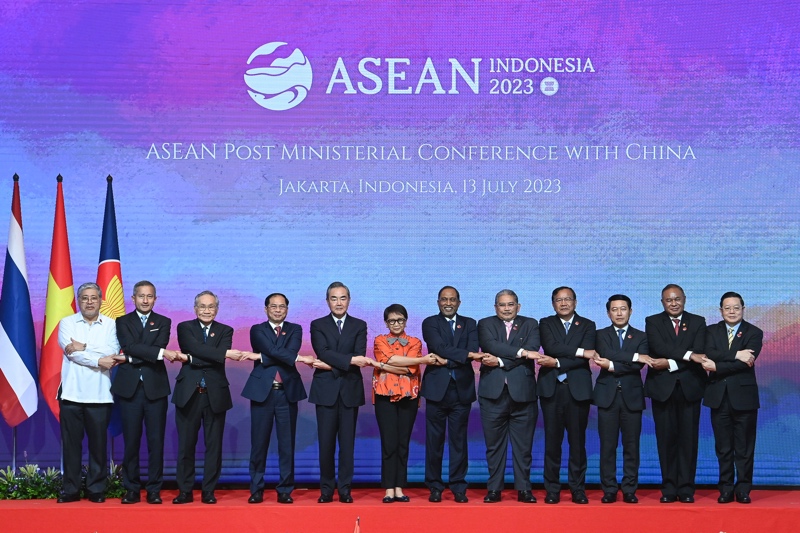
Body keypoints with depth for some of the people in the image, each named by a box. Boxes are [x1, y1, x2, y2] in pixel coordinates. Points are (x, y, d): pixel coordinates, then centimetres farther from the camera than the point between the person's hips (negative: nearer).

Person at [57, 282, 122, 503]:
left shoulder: (110, 325, 7)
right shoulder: (67, 323, 7)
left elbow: (112, 352, -9)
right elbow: (72, 352, -7)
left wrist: (84, 347, -12)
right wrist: (98, 360, -13)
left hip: (99, 395, 0)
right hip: (72, 393, 1)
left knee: (98, 444, 3)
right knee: (70, 443, 4)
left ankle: (96, 489, 13)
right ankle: (71, 489, 12)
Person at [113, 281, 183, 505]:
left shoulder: (163, 322, 11)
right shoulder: (122, 322, 9)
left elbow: (160, 347, -6)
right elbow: (130, 347, -9)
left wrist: (133, 357, -13)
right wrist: (161, 353, -19)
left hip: (155, 388, 0)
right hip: (129, 388, 0)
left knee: (156, 441, -1)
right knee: (131, 441, 2)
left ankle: (154, 490, 6)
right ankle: (131, 489, 10)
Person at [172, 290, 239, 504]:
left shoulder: (225, 331, 8)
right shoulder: (185, 328, 5)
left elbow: (219, 360, -9)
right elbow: (197, 348, -15)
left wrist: (192, 359, -15)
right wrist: (225, 353, -22)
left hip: (215, 395, 1)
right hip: (188, 394, -1)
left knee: (214, 445, 4)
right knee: (186, 445, 3)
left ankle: (209, 491, 12)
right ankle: (185, 491, 12)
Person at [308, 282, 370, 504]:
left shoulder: (359, 326, 9)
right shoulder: (318, 325, 7)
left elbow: (359, 357, -4)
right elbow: (323, 353, -9)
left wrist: (331, 365, -12)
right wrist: (350, 360, -19)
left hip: (350, 390, 1)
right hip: (326, 390, 0)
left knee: (347, 442, 2)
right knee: (326, 442, 0)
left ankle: (345, 489, 7)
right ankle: (326, 489, 8)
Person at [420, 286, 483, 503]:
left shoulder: (469, 324, 13)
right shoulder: (430, 323, 5)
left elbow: (472, 351, -3)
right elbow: (440, 348, -11)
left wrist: (448, 360, -15)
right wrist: (465, 355, -21)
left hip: (461, 388, 2)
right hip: (437, 388, -1)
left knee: (459, 440, 3)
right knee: (434, 440, 2)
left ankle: (459, 487, 9)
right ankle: (435, 487, 9)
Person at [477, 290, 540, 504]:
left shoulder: (530, 324, 10)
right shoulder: (485, 324, 10)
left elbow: (532, 351, -7)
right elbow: (491, 346, -10)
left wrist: (500, 361, -13)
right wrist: (521, 352, -16)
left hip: (522, 392, 0)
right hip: (493, 392, 0)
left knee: (523, 445, 3)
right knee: (494, 444, 4)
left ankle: (523, 489, 10)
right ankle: (494, 489, 11)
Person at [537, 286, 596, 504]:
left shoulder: (587, 325, 8)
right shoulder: (546, 323, 10)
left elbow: (586, 359, -6)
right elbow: (551, 347, -10)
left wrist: (557, 363, -13)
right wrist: (579, 351, -14)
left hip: (578, 389, 0)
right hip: (551, 388, 0)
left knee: (578, 441, 2)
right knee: (552, 441, 1)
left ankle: (578, 489, 10)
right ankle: (552, 490, 7)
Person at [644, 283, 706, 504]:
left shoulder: (697, 322, 9)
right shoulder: (652, 322, 7)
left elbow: (699, 354, -6)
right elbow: (659, 348, -11)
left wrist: (671, 363, -13)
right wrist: (688, 355, -17)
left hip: (689, 387, 0)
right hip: (662, 387, 0)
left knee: (688, 438, 0)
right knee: (666, 438, 1)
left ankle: (686, 488, 6)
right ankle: (669, 488, 6)